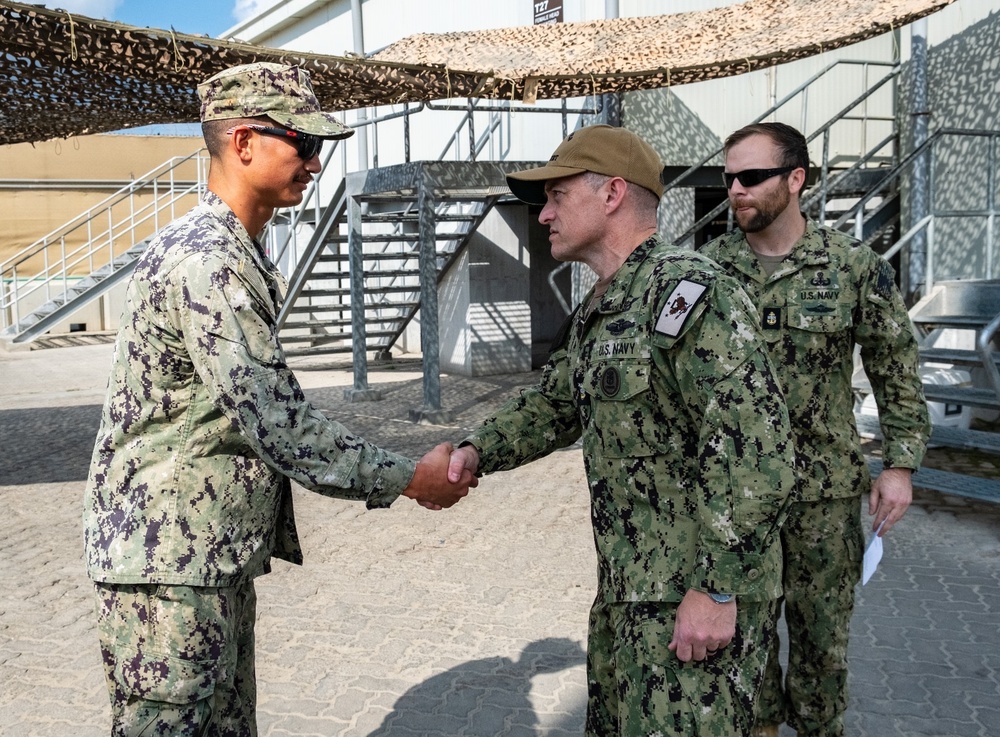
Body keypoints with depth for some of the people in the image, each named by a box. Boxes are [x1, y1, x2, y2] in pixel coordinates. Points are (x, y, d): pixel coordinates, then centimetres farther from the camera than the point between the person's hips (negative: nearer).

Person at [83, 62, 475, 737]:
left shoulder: (234, 252, 14)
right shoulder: (206, 261, -20)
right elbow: (276, 421, -24)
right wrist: (408, 478, -15)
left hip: (215, 556, 10)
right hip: (169, 561, -10)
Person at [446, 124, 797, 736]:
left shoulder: (689, 291, -19)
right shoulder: (595, 314, 12)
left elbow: (758, 448, -24)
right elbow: (552, 404, 24)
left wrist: (718, 588, -23)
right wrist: (479, 450, 5)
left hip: (698, 597, -9)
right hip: (626, 592, 10)